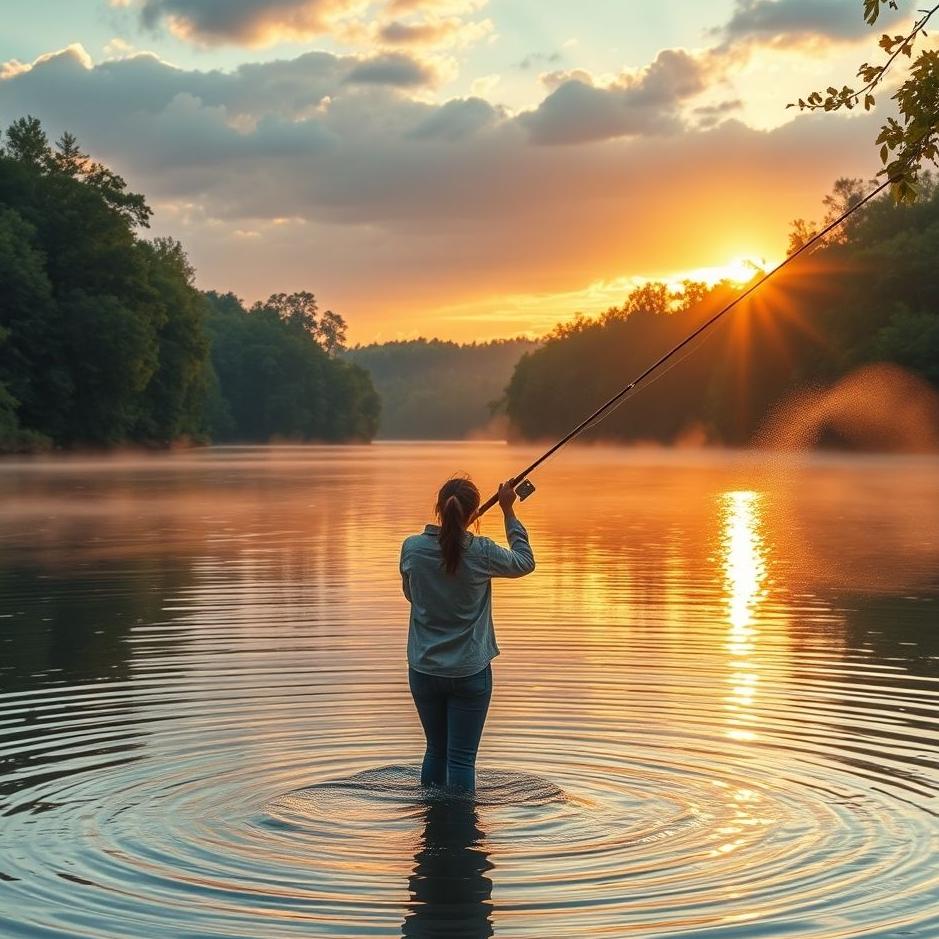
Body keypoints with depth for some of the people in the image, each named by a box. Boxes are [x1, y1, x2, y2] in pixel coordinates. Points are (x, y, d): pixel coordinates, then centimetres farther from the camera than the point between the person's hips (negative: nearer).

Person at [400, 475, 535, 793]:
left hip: (424, 670, 3)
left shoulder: (412, 548, -8)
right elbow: (525, 562, 7)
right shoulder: (481, 552, -14)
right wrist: (508, 511, 11)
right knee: (461, 759, 1)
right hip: (469, 672, -3)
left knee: (435, 750, 17)